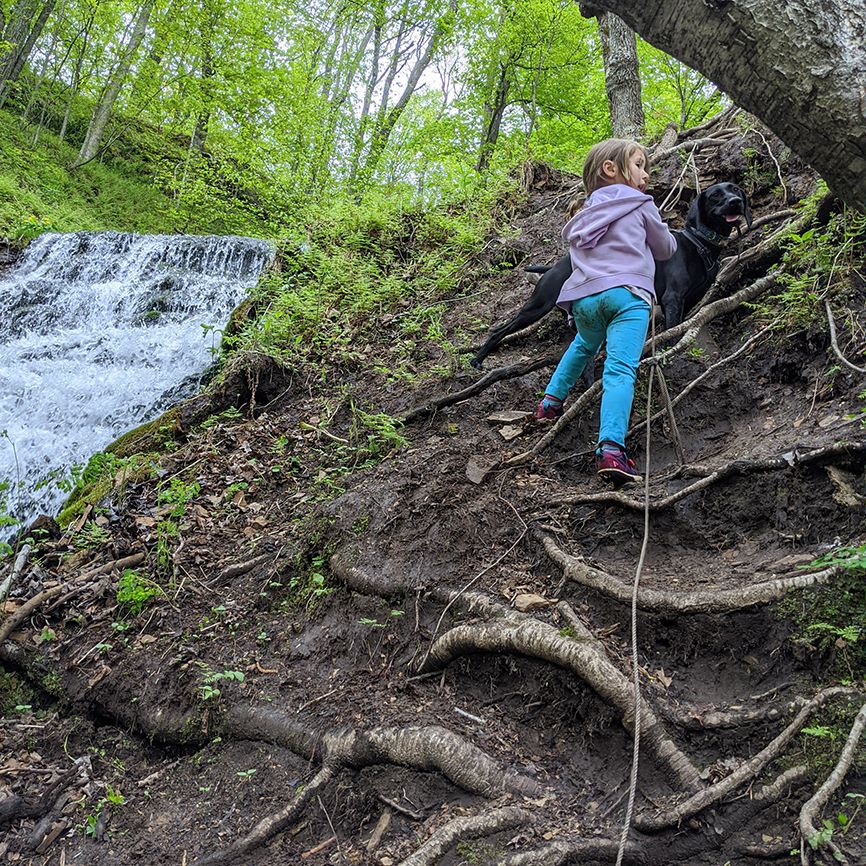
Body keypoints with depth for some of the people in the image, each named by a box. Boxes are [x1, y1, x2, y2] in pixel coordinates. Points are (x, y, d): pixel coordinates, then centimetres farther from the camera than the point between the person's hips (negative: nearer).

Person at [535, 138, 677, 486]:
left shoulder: (585, 215, 28)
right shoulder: (640, 204, 15)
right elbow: (666, 248, 24)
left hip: (583, 297, 5)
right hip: (626, 293, -5)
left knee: (584, 345, 36)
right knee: (620, 370, -18)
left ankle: (550, 402, 35)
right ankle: (611, 450, -34)